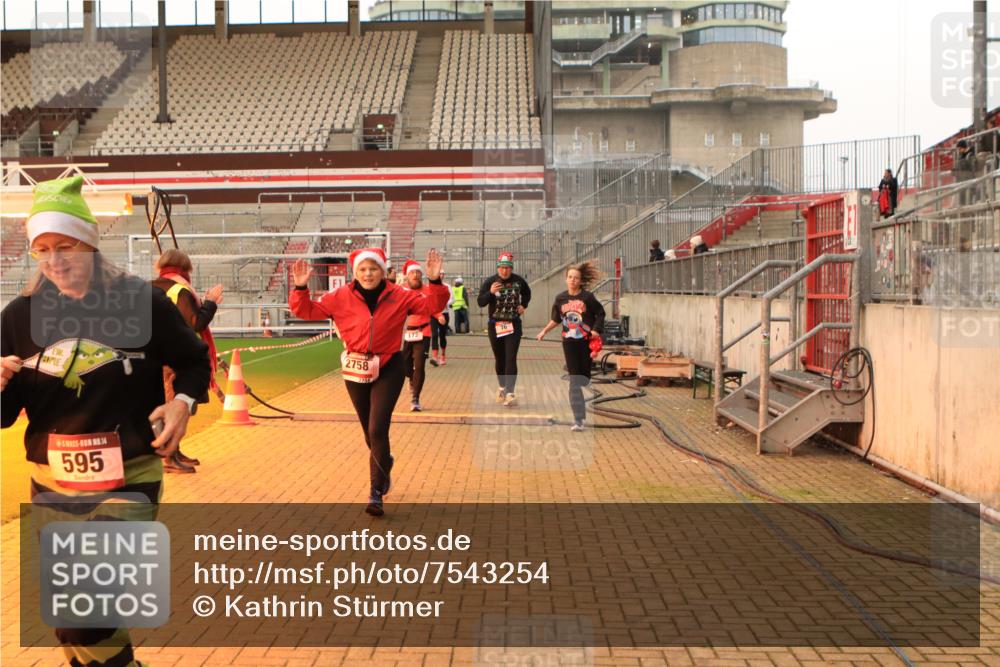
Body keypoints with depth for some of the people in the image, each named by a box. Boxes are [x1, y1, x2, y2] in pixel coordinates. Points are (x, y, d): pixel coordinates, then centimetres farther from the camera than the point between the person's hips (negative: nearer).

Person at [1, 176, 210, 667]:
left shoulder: (142, 302, -9)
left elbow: (194, 361, 7)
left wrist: (183, 401, -12)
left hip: (128, 482, -4)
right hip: (52, 488, 4)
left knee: (91, 625, -15)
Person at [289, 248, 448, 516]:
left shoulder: (399, 297, -6)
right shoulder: (341, 297, -4)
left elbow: (432, 304, -8)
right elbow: (307, 310, -3)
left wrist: (435, 281, -24)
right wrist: (301, 288, -19)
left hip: (388, 370, -2)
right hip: (355, 370, 2)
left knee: (377, 430, -12)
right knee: (370, 432, 16)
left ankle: (376, 494, -4)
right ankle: (384, 465, 49)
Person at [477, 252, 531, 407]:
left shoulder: (518, 281, -3)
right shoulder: (489, 282, -7)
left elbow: (527, 293, 19)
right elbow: (480, 302, -11)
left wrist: (523, 305, 3)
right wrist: (490, 292, -27)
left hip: (513, 325, -1)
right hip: (495, 325, 1)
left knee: (511, 359, -11)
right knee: (499, 359, 13)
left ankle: (510, 394, -15)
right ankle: (502, 387, 34)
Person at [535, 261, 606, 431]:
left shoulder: (587, 297, -7)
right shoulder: (560, 298, 1)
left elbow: (600, 314, 4)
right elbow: (555, 319, 14)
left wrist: (596, 330, -8)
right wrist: (544, 331, 7)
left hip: (587, 342, -1)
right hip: (569, 342, 1)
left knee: (584, 378, 8)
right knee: (574, 380, -5)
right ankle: (578, 419, -5)